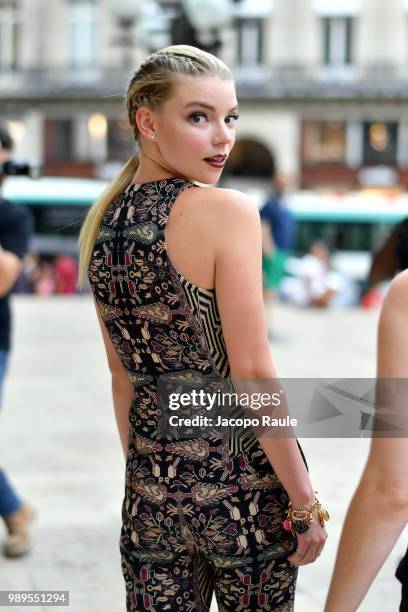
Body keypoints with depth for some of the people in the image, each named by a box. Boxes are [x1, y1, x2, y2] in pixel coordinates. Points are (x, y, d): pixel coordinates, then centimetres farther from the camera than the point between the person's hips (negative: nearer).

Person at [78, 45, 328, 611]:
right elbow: (252, 371, -18)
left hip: (149, 485, 6)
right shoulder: (227, 210, -15)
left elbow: (124, 378, 11)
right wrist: (305, 500, -11)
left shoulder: (105, 222, 5)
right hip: (243, 482, -6)